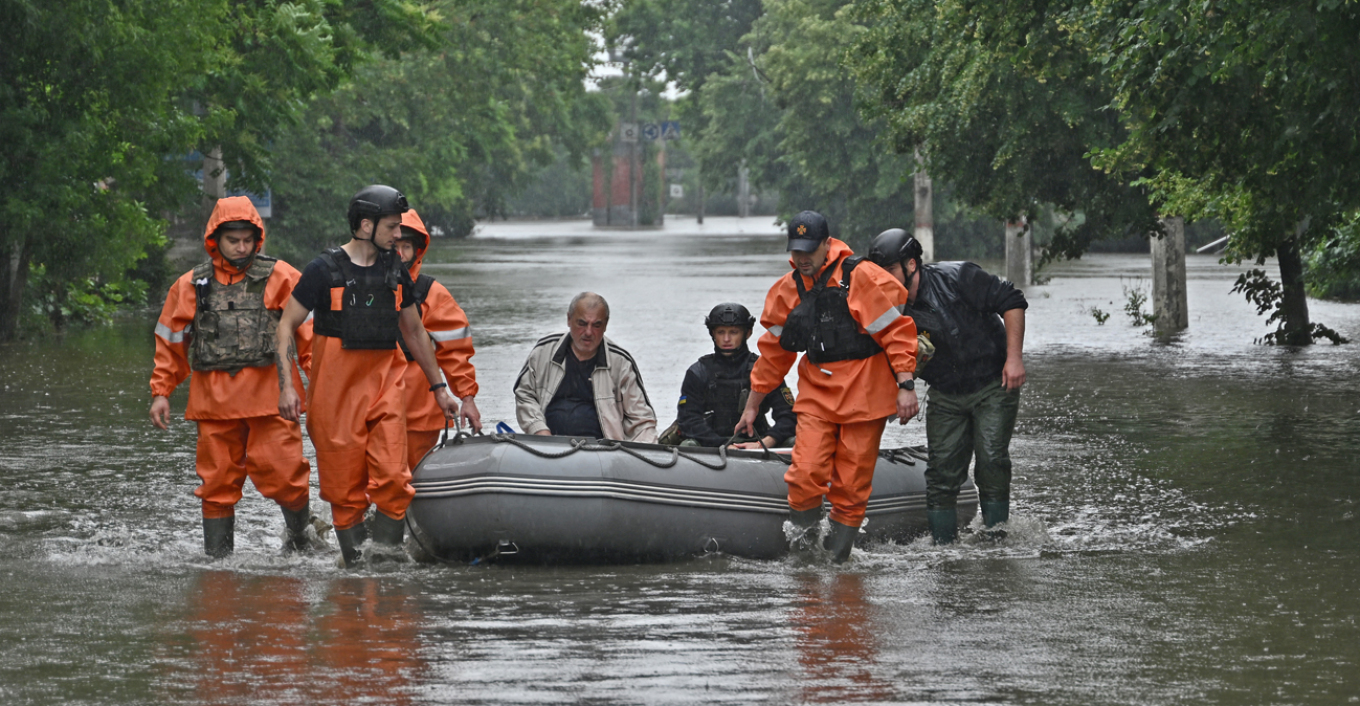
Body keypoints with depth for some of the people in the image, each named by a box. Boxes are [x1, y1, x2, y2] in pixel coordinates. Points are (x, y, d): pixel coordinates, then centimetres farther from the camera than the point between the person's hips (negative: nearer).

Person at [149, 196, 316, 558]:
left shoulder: (279, 278, 5)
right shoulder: (191, 286, 12)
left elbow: (308, 329, 5)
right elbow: (170, 340, 20)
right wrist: (161, 392, 15)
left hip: (269, 394, -2)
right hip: (215, 400, 2)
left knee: (281, 473, -8)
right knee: (217, 480, 2)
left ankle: (299, 536, 16)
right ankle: (216, 555, 10)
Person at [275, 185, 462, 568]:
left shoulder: (395, 272, 11)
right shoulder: (325, 270, -3)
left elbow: (414, 331, 23)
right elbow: (287, 325, -1)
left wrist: (439, 388, 25)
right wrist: (286, 386, -9)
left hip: (385, 379, 4)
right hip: (336, 385, -4)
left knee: (393, 478, -10)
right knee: (345, 484, -2)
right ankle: (355, 562, 7)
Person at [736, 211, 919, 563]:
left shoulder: (862, 278, -9)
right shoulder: (787, 291, 7)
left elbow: (896, 332, -8)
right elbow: (773, 353, 18)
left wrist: (906, 386, -15)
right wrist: (752, 406, 21)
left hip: (863, 395, -4)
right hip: (816, 395, 4)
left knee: (851, 484, -2)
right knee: (805, 474, -13)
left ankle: (837, 554, 9)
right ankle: (803, 540, 0)